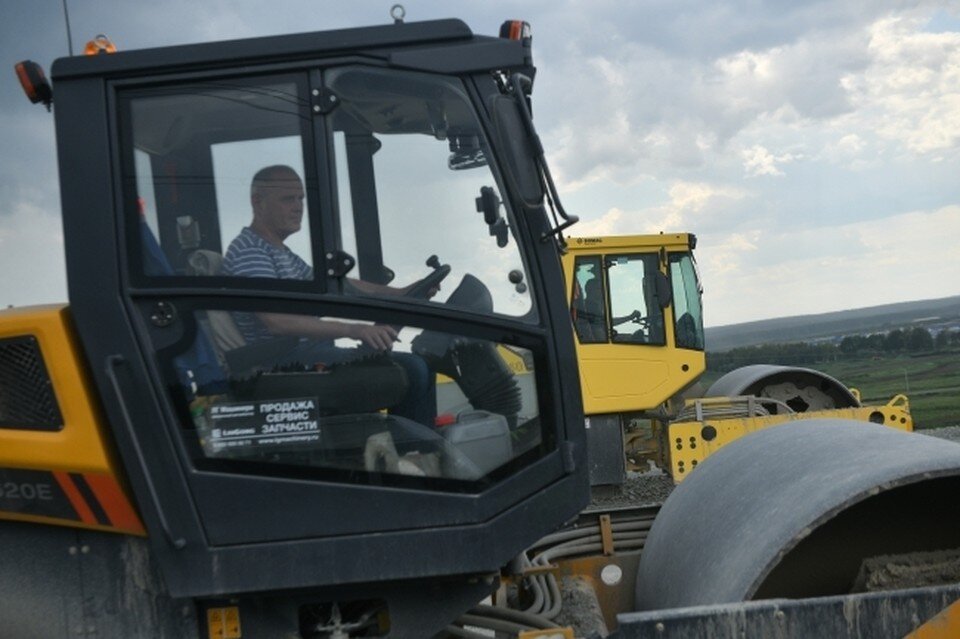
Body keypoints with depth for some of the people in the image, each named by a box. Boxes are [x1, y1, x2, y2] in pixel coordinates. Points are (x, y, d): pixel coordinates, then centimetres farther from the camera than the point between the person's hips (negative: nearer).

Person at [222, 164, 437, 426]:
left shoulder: (283, 254, 23)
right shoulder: (247, 252, -11)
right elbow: (276, 321, -24)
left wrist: (399, 293, 15)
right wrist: (352, 330, -32)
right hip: (289, 360, -11)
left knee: (419, 367, 10)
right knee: (411, 370, -21)